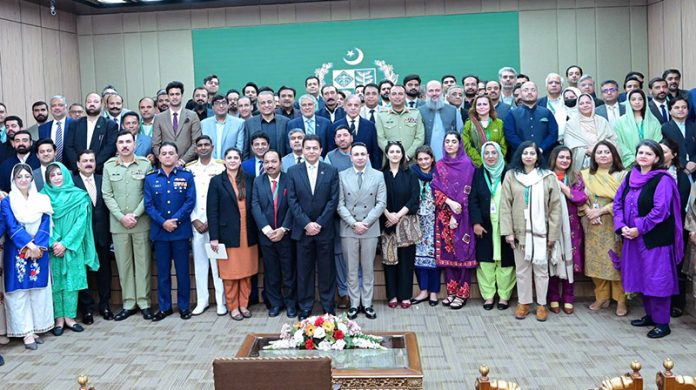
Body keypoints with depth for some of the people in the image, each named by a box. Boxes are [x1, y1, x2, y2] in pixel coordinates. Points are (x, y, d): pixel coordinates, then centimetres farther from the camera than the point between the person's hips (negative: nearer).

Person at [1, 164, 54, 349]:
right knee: (20, 291, -2)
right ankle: (26, 332, 0)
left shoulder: (42, 200, 8)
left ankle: (36, 329, 11)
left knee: (39, 291, 4)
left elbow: (45, 225, 0)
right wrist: (28, 245, -19)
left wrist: (37, 246, -14)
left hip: (39, 251, 3)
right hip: (17, 253, -2)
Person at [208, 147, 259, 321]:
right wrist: (214, 237, -9)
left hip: (248, 234, 2)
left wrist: (257, 231, 0)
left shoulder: (249, 180, 7)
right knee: (230, 273, 3)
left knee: (247, 272, 8)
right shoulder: (217, 181, 0)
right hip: (228, 234, -2)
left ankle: (244, 304, 21)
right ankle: (233, 307, 16)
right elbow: (212, 210, -3)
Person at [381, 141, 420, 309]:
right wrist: (388, 215, -16)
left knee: (406, 258, 0)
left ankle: (405, 295, 7)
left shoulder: (410, 175, 6)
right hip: (387, 223, 0)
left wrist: (398, 215, -13)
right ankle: (392, 295, 9)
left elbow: (414, 198, -4)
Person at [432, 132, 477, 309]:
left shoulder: (467, 164, -2)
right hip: (444, 215, 4)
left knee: (462, 252, -3)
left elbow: (466, 192, -7)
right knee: (447, 251, 4)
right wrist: (449, 202, -13)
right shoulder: (440, 165, 11)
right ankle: (451, 291, 13)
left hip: (462, 215, -4)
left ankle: (462, 293, 3)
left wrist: (456, 215, -13)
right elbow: (435, 189, 4)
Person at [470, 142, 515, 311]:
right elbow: (473, 200, 2)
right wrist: (476, 222, -7)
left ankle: (504, 295, 13)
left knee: (505, 261, 2)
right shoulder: (478, 173, 5)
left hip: (505, 225, -1)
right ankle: (488, 295, 13)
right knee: (486, 261, 3)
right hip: (484, 226, 2)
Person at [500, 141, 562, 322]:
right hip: (519, 231, 1)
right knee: (521, 270, 9)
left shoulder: (548, 177, -1)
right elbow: (505, 205, -1)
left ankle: (541, 304, 18)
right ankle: (523, 303, 21)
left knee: (541, 269, 6)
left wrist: (553, 233, -5)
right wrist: (508, 231, -8)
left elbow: (555, 207, -1)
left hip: (541, 232, -1)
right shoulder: (511, 176, 1)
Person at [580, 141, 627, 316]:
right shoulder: (586, 175, 11)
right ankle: (601, 297, 18)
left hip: (614, 225, -3)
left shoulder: (621, 175, -1)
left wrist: (601, 210, -15)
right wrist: (588, 211, -12)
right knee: (596, 261, 6)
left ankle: (621, 300, 7)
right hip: (593, 226, 3)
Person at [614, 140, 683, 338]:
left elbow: (661, 210, -19)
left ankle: (662, 323, 7)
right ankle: (649, 316, 29)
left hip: (655, 239, -7)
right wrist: (621, 226, -6)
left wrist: (639, 229, -17)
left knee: (657, 279, -3)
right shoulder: (630, 177, 8)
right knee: (640, 277, 14)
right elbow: (618, 202, 8)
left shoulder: (663, 180, -12)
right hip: (633, 238, 7)